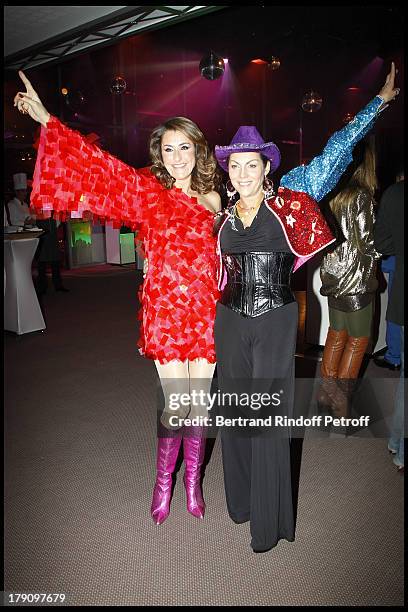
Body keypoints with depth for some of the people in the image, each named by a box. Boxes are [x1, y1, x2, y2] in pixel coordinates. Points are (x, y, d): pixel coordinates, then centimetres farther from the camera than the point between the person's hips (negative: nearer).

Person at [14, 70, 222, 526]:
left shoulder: (212, 200, 9)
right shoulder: (147, 190, 1)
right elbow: (99, 166, -7)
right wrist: (47, 121, -9)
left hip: (206, 310, 3)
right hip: (164, 308, -3)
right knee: (176, 402, -2)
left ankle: (193, 480, 31)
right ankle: (163, 480, 25)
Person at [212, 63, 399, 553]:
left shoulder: (286, 203, -3)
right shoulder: (221, 219, 7)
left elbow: (334, 155, -3)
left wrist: (381, 100, -1)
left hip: (275, 320, -3)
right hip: (230, 322, 4)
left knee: (269, 417, 1)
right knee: (236, 412, 12)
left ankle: (268, 521, 17)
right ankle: (241, 499, 33)